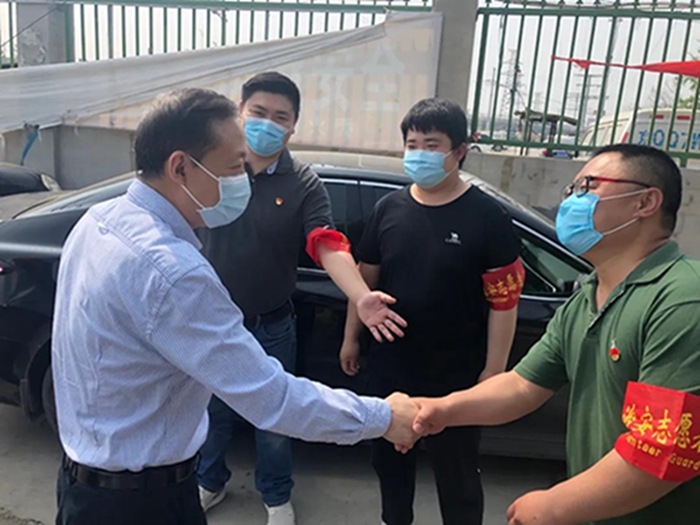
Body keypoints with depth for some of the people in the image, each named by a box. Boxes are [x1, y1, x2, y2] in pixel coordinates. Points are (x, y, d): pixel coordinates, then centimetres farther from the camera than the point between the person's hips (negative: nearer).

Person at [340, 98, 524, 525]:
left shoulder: (488, 216, -12)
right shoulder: (390, 208, 1)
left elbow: (504, 301, -12)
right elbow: (366, 278, 8)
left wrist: (493, 371, -13)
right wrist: (351, 338, 10)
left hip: (455, 375, -4)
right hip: (389, 366, 5)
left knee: (456, 470, 13)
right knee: (390, 455, 24)